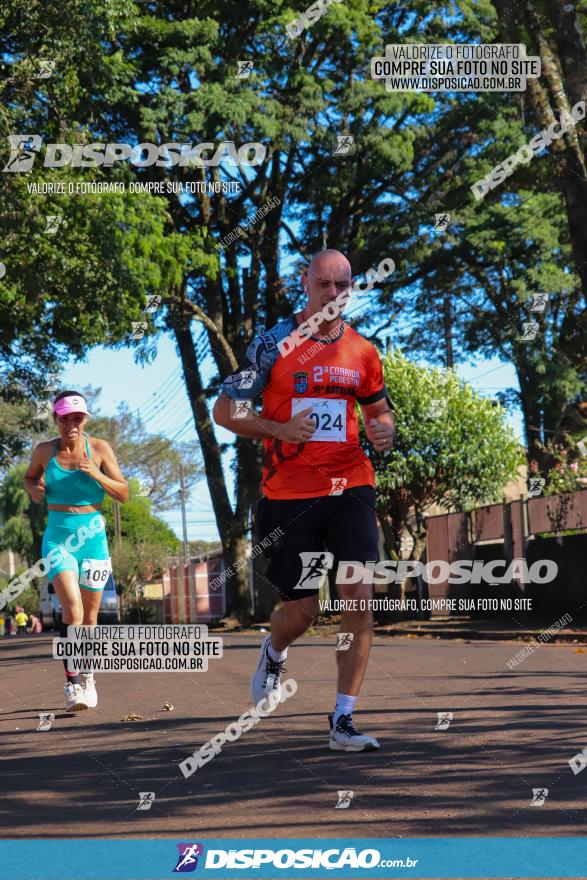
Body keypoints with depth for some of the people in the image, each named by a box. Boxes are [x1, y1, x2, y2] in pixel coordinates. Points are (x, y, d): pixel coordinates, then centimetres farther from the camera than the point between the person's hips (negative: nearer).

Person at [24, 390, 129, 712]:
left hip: (93, 537, 1)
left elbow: (124, 494, -1)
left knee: (90, 616, 10)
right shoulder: (44, 451, 1)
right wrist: (34, 489, -2)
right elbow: (30, 476, 20)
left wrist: (95, 474, -17)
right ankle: (72, 684, -17)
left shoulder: (99, 449, -1)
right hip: (58, 537, -1)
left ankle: (87, 677, 30)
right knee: (72, 609, -20)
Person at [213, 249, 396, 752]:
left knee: (359, 598, -11)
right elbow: (225, 411, -1)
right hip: (289, 496, -2)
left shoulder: (363, 352, 8)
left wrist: (384, 428, -1)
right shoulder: (274, 343, -3)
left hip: (350, 488, 2)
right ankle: (274, 654, 41)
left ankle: (343, 720, -1)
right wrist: (280, 430, -16)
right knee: (301, 612, 4)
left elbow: (378, 408, 23)